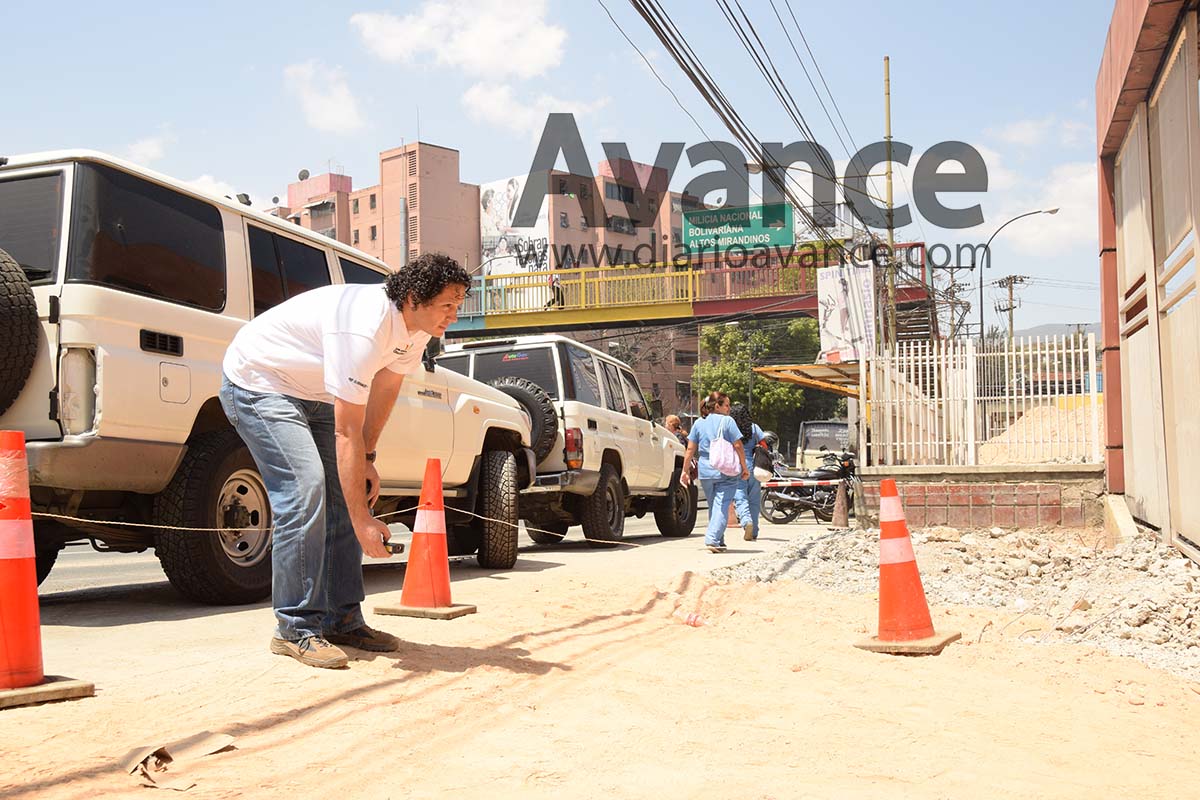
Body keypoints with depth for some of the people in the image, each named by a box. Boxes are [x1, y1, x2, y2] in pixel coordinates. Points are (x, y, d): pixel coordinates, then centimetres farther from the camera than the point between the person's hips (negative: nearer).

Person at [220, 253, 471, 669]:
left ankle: (343, 620, 8)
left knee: (344, 493, 1)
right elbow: (346, 431, -35)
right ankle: (296, 628, -13)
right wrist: (363, 521, -32)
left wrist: (368, 461, 3)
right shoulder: (365, 329, -36)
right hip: (257, 382, -9)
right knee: (305, 490, -21)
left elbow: (384, 390, 6)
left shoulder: (414, 326, -9)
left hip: (311, 393, 9)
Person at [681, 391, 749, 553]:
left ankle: (718, 541, 23)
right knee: (722, 506, -5)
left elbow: (690, 450, 7)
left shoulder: (699, 423, 8)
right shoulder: (727, 421, -4)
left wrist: (685, 470, 12)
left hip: (705, 472, 4)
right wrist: (744, 468, 0)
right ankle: (713, 539, -19)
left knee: (713, 506, 18)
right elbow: (738, 446, -7)